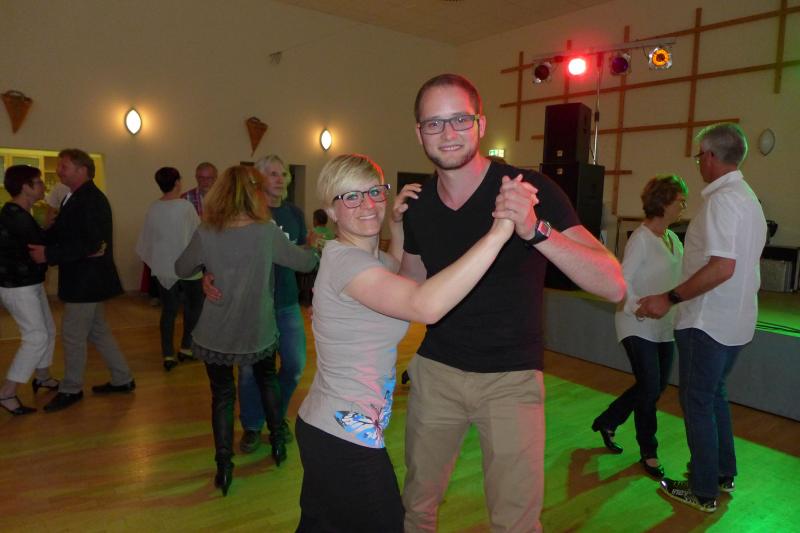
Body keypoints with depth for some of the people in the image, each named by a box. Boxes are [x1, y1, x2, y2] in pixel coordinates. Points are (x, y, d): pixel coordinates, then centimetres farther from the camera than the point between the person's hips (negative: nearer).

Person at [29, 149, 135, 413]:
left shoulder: (90, 200, -19)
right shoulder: (76, 198, 12)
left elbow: (89, 244, -26)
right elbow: (59, 232, 10)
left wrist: (49, 255, -23)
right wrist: (39, 244, -8)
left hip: (86, 281, -10)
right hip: (86, 280, 10)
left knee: (72, 334, 2)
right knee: (98, 332, 16)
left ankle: (71, 390, 18)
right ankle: (123, 379, 26)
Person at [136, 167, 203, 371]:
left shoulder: (153, 208, -2)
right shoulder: (186, 206, -15)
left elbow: (145, 240, 4)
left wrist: (152, 260, 19)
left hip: (163, 268, 4)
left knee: (168, 311, 11)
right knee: (193, 307, 15)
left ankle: (168, 354, 13)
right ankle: (186, 347, 19)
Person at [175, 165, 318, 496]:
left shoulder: (206, 234, -14)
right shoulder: (268, 232, -15)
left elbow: (181, 269, 3)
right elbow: (306, 263, -1)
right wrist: (314, 248, 20)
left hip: (215, 335, 0)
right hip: (259, 332, 1)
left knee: (222, 395, 16)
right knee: (267, 381, 25)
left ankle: (224, 468, 18)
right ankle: (278, 443, 37)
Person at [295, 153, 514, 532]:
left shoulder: (367, 257, 6)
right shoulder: (344, 259, -24)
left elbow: (400, 278, 26)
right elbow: (426, 306, -40)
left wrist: (397, 225, 10)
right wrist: (498, 233, -40)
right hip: (346, 440, -9)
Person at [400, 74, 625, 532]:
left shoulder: (530, 190, -15)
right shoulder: (418, 206, -1)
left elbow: (614, 286, -24)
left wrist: (535, 230, -37)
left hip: (511, 378, -3)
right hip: (435, 370, 4)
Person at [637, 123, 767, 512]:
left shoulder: (721, 200, -19)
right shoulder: (749, 198, 11)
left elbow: (722, 267, -29)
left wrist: (669, 298, -25)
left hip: (708, 322, -9)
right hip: (737, 321, 9)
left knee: (698, 401, 3)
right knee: (714, 393, 22)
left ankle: (703, 491, 15)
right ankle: (724, 473, 35)